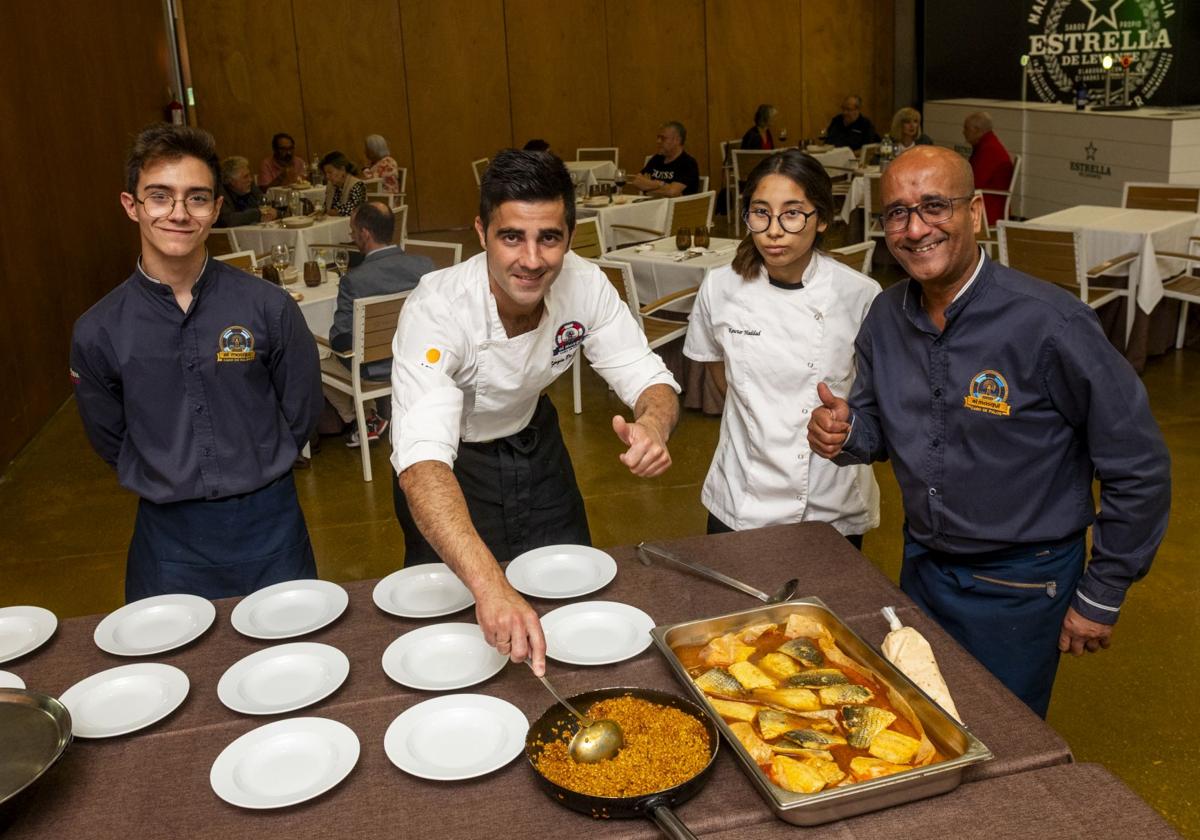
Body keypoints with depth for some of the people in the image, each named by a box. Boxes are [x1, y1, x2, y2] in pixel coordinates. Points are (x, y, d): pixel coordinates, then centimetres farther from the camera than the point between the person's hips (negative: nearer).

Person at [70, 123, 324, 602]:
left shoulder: (269, 309, -10)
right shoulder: (98, 332, -7)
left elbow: (302, 415, 1)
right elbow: (109, 441, 7)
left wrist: (256, 473, 5)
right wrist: (170, 484, 6)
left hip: (268, 526, 0)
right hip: (168, 539, 0)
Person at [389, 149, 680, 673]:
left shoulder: (584, 285, -23)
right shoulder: (436, 310, -37)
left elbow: (650, 380, -17)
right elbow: (421, 463, -49)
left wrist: (653, 423, -44)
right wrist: (489, 586, -64)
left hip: (533, 440, 4)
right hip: (450, 463, -4)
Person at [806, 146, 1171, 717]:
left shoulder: (1049, 323, -24)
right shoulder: (887, 316, -5)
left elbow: (1139, 469, -15)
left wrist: (1100, 598, -9)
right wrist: (845, 435, -14)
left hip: (1019, 585, -5)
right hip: (922, 563, 6)